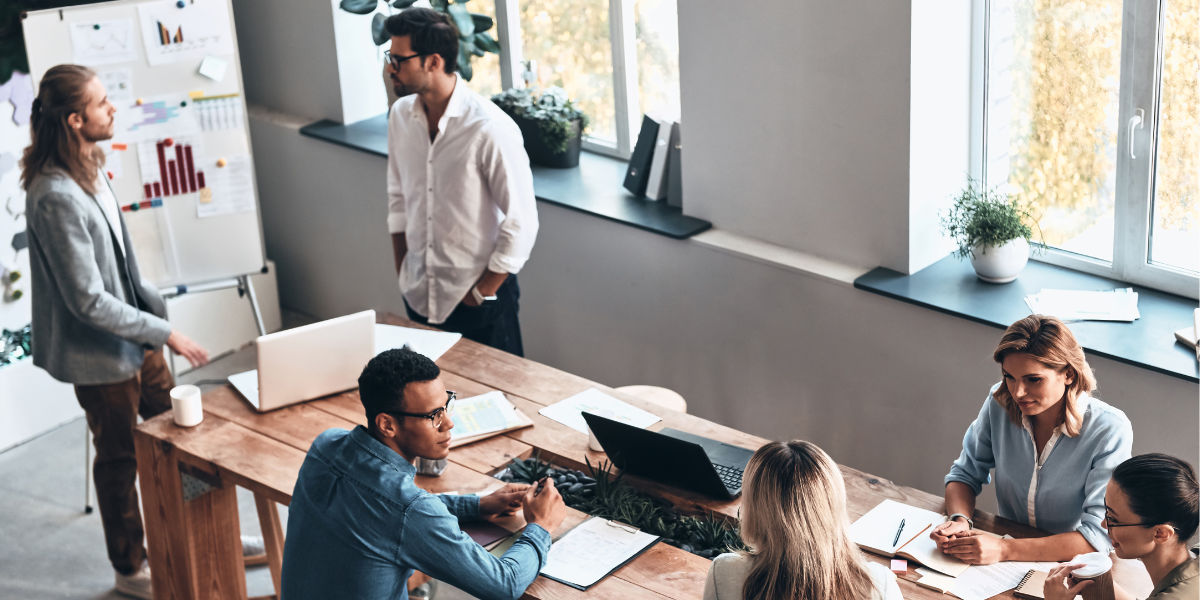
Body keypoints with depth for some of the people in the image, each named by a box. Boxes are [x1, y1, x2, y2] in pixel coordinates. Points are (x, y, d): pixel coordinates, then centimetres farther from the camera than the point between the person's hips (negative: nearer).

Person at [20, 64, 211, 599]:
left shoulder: (88, 168, 1)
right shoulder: (56, 197, -29)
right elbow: (89, 302, -27)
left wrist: (153, 305, 15)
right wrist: (166, 334, -21)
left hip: (134, 335, 9)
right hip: (99, 353, -9)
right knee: (120, 458, 8)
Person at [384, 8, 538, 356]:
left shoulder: (491, 129, -21)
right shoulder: (401, 116, 0)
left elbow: (521, 223, -17)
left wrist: (483, 292, -12)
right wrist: (403, 273, 10)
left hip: (480, 303, -6)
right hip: (419, 297, 6)